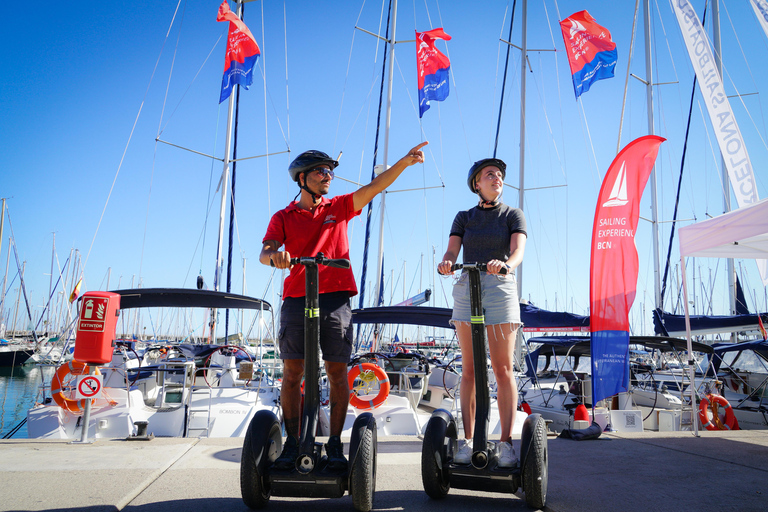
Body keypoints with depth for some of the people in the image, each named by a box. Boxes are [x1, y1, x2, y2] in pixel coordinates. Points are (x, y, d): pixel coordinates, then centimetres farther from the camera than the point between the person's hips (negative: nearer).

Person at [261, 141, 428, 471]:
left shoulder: (339, 208, 15)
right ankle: (292, 443, 13)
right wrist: (275, 255, -28)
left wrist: (405, 161, -6)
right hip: (296, 300, 0)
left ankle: (335, 444, 11)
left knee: (337, 374, 1)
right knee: (292, 374, 1)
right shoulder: (283, 217, 11)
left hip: (335, 300, 1)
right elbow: (265, 252, -4)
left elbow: (375, 186, 5)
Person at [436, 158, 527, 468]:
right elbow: (452, 251, 1)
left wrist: (506, 263, -32)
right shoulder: (464, 217, 15)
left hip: (501, 289, -1)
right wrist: (446, 263, -24)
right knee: (469, 368, 2)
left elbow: (518, 250, -8)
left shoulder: (513, 215, 9)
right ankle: (467, 440, 7)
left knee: (503, 368, -4)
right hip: (466, 289, 2)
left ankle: (506, 442, 1)